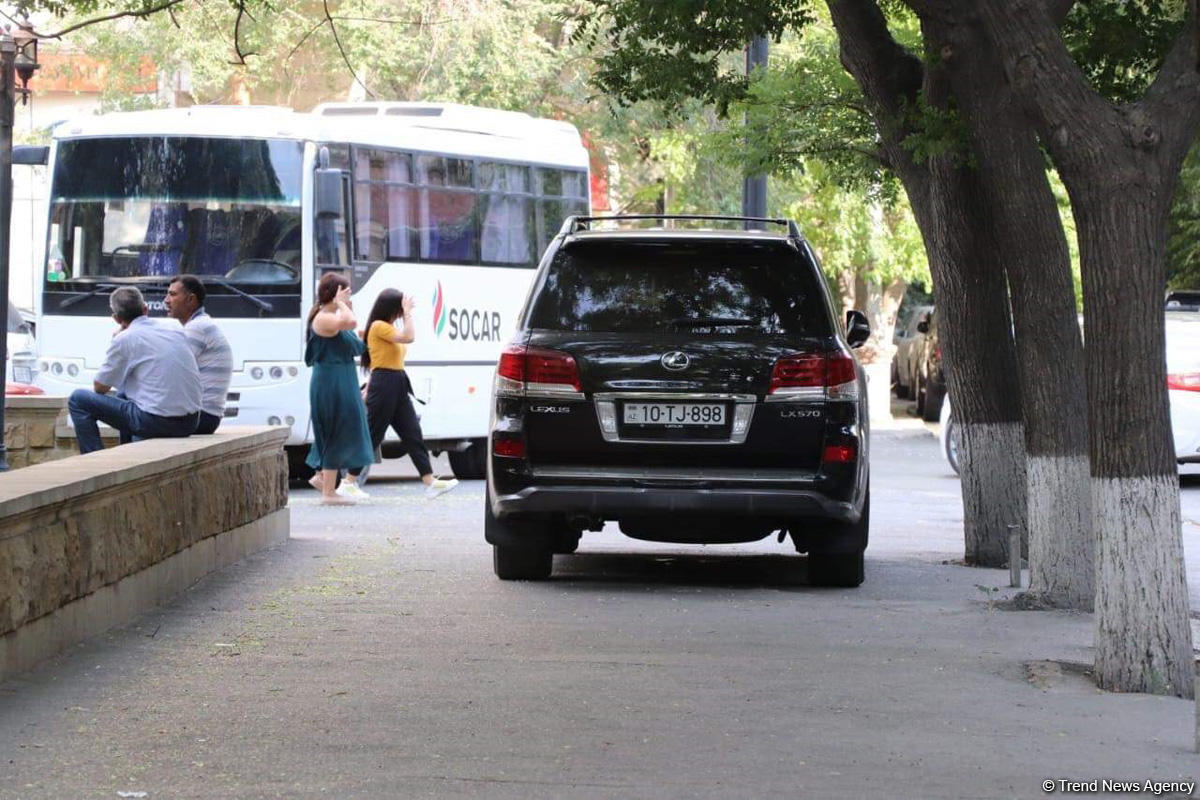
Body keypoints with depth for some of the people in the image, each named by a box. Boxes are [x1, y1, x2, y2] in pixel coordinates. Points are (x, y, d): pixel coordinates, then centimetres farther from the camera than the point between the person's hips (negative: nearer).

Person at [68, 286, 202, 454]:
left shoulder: (125, 339, -6)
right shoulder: (176, 332, 12)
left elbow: (100, 388, 4)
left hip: (156, 422, -7)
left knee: (78, 399, 4)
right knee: (123, 394, 35)